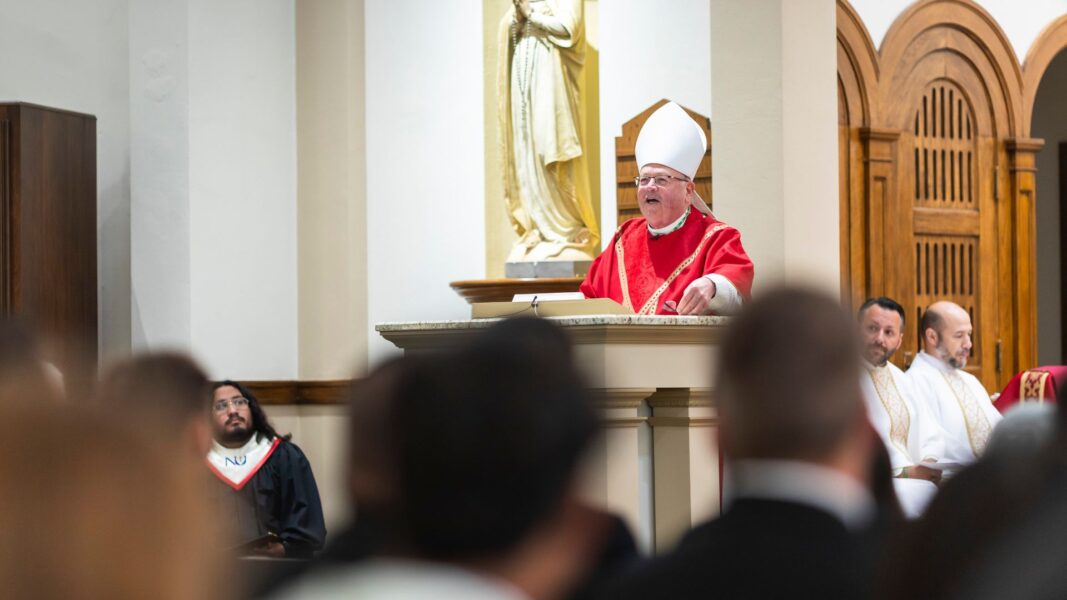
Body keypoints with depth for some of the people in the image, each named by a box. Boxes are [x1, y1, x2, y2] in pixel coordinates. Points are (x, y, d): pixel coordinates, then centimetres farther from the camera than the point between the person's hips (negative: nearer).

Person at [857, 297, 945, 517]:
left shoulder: (902, 380, 20)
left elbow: (932, 436, 18)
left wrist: (929, 462, -5)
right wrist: (903, 471, -15)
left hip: (911, 480, 7)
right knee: (925, 492, -32)